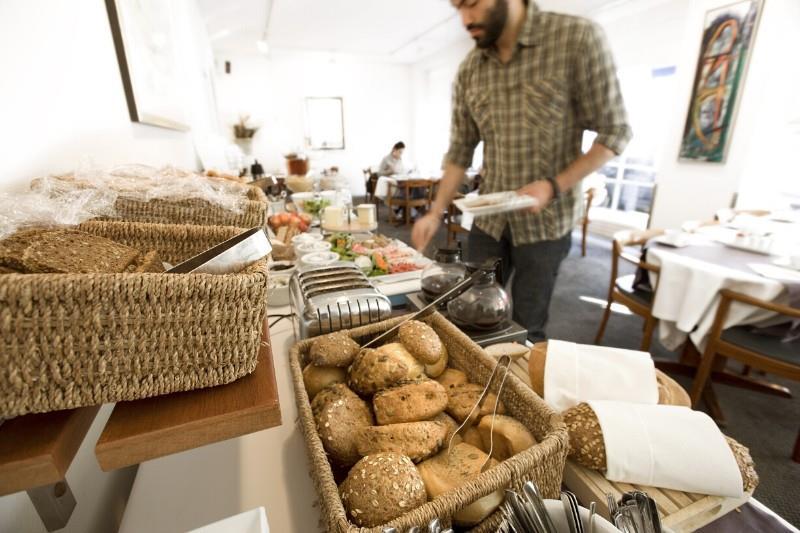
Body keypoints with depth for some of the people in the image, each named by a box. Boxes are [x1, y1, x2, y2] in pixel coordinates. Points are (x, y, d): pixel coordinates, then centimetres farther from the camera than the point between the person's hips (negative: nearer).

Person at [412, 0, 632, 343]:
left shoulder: (578, 38, -10)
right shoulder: (468, 71, 3)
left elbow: (614, 132, -8)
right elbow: (460, 152, 5)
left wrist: (553, 186, -20)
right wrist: (436, 213, -3)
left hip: (545, 221, -4)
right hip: (488, 219, 4)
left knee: (526, 327, 8)